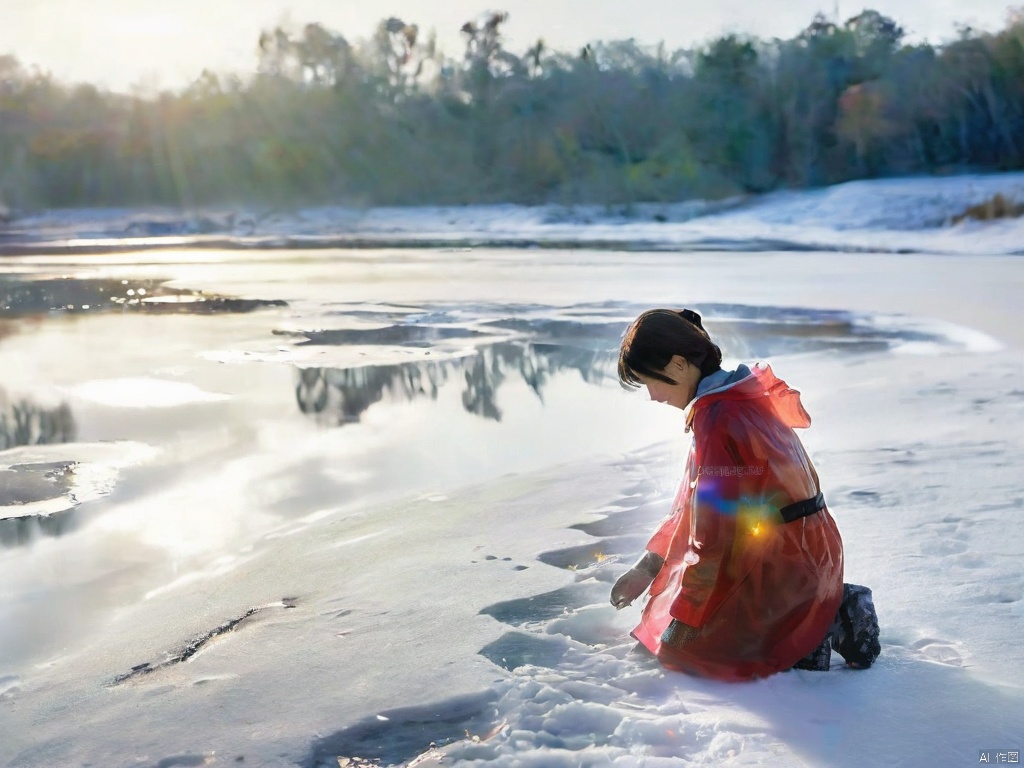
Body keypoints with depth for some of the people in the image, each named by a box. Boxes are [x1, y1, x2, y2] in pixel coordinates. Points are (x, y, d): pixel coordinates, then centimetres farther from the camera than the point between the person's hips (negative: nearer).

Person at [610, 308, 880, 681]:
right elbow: (694, 502, 14)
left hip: (781, 564, -10)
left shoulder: (719, 419, -22)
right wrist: (647, 566, 12)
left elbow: (713, 530, -21)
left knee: (678, 646, -5)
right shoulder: (739, 397, 8)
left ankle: (806, 638, -4)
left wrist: (684, 616, -12)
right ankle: (829, 614, 14)